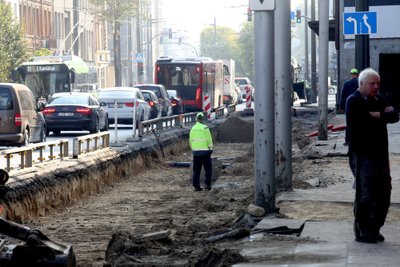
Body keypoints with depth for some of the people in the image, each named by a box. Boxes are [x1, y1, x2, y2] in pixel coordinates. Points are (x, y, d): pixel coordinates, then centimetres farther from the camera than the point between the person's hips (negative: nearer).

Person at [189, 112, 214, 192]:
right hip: (205, 151, -4)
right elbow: (209, 140, -10)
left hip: (196, 152, 5)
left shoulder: (193, 128, 6)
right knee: (208, 169, 6)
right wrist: (211, 149, 1)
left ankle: (196, 186, 6)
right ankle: (207, 184, -1)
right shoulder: (205, 128, -10)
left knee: (196, 170, 8)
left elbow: (191, 141, 9)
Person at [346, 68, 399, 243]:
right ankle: (362, 232, 6)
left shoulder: (380, 100, 15)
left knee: (383, 195, 10)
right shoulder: (354, 102, -7)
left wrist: (379, 115, -14)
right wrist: (384, 115, -8)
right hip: (363, 155, -7)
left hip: (380, 154, 7)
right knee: (365, 195, -4)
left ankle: (374, 229, 21)